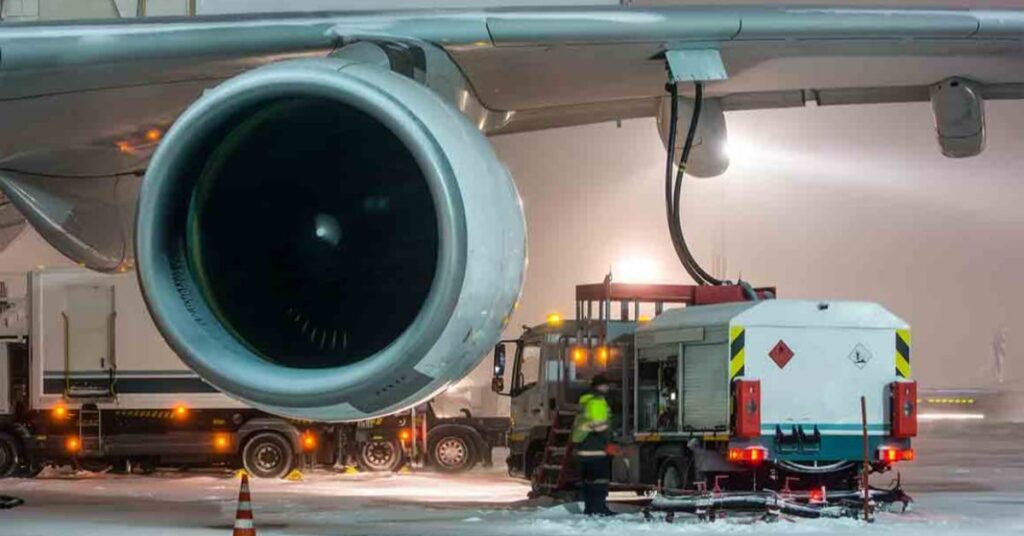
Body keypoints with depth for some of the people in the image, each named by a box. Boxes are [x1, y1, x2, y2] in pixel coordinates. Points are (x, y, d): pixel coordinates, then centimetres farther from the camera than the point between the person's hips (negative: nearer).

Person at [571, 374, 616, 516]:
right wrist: (608, 440, -7)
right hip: (596, 449, -10)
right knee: (600, 478, -7)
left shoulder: (585, 401, 18)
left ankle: (589, 508, 17)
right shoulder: (597, 402, -13)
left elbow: (577, 424, 22)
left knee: (588, 479, 13)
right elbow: (600, 426, -21)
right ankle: (599, 508, -9)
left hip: (582, 446, 10)